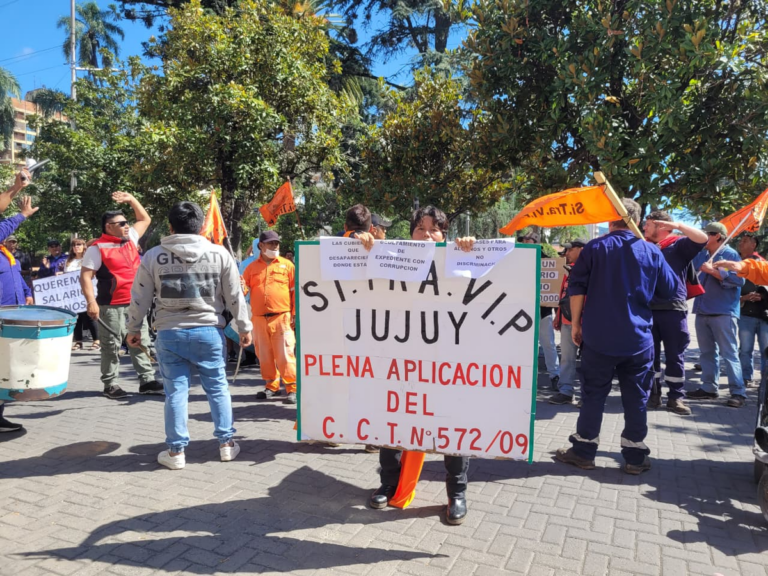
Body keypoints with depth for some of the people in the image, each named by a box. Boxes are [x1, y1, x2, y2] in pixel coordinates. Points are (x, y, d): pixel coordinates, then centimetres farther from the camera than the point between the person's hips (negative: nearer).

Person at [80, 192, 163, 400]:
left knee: (141, 342, 9)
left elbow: (145, 219, 25)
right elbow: (85, 276, -11)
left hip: (135, 304, 6)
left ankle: (147, 380, 16)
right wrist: (91, 302, -21)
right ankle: (110, 384, 14)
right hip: (112, 306, -6)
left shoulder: (130, 238, 11)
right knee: (112, 346, 3)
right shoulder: (97, 248, -8)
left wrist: (131, 200, 14)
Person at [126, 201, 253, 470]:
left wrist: (134, 329, 17)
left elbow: (139, 298, 3)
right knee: (218, 388, 11)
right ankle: (226, 444, 19)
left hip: (169, 333, 0)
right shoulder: (220, 254, -2)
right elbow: (235, 296, 1)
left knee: (176, 391, 7)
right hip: (208, 331, 0)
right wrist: (244, 327, 11)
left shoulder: (153, 256, -1)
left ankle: (176, 451, 14)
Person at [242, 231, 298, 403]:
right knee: (264, 355, 10)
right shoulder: (252, 267, 13)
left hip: (282, 318, -3)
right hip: (259, 319, 3)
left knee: (285, 354, -7)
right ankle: (271, 386, 22)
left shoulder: (287, 265, 6)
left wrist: (295, 314, -2)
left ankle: (292, 389, -2)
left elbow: (296, 291, 5)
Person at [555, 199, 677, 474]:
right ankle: (635, 457, 17)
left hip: (598, 336, -1)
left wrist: (576, 323, 2)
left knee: (593, 394, 7)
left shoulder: (595, 248, -1)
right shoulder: (652, 251, 3)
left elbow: (576, 287, -5)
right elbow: (671, 290, 10)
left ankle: (583, 451, 14)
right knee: (636, 398, 10)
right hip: (638, 338, 1)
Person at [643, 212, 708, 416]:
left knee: (675, 356, 3)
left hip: (673, 309, -3)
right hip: (647, 309, 4)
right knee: (650, 355, 7)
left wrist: (677, 225, -19)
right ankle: (653, 394, 16)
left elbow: (702, 239, -14)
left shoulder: (678, 245, 3)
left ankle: (676, 397, 10)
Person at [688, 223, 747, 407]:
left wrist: (714, 271, -20)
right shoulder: (700, 255, 14)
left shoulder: (730, 254, -4)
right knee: (707, 352, 11)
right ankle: (709, 388, 19)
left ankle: (738, 392, -2)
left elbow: (740, 279, -16)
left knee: (729, 353, -5)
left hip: (724, 312, -7)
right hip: (702, 311, 7)